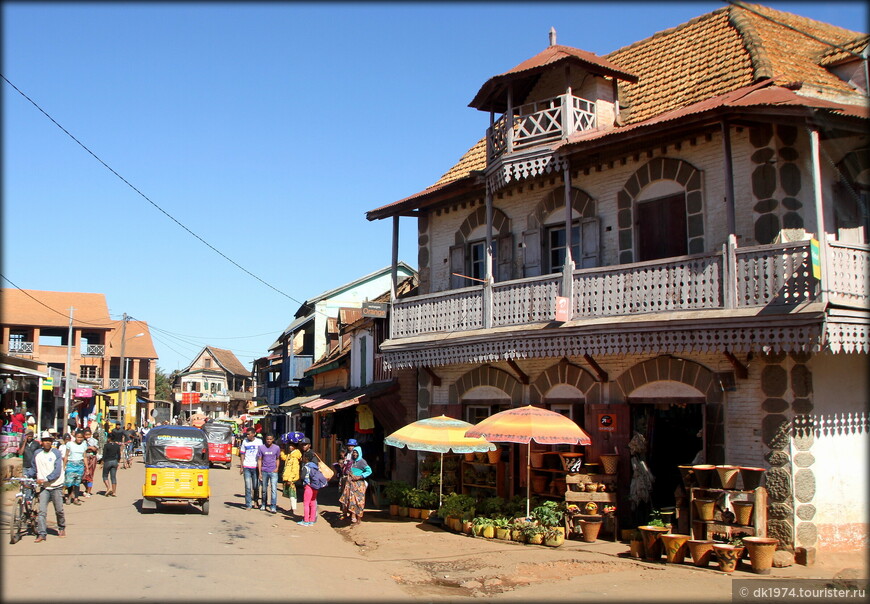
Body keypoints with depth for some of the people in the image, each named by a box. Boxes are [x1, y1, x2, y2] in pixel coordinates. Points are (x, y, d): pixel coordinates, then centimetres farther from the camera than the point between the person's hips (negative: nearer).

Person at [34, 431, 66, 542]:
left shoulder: (56, 453, -5)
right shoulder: (37, 454, 6)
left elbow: (57, 471, -13)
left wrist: (45, 479, -22)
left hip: (56, 486, -2)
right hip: (44, 487, 2)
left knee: (59, 510, 4)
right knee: (42, 511, -8)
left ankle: (62, 528, 26)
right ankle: (41, 533, -5)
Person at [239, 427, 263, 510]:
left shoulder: (259, 442, 3)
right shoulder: (245, 442, 6)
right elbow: (242, 454, 9)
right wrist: (241, 467, 4)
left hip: (256, 467, 0)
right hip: (247, 467, 0)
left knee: (256, 486, 6)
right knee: (248, 487, -2)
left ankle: (256, 500, 29)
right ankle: (248, 505, 2)